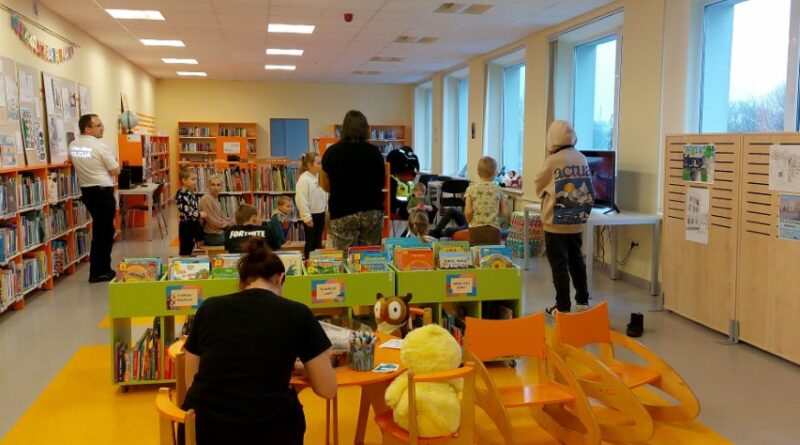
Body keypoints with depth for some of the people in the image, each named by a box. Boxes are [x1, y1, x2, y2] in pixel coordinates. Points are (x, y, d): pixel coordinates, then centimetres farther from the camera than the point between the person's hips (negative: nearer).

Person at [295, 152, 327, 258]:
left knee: (318, 242, 16)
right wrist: (307, 217, -19)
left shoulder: (319, 176, 7)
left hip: (321, 214, 7)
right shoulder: (304, 179, -16)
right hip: (311, 215, -7)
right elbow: (302, 200, -19)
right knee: (310, 242, 4)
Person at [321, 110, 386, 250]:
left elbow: (325, 186, 5)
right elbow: (382, 183, 9)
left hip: (342, 213, -1)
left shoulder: (331, 152, -4)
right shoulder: (374, 152, -1)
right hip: (372, 211, 2)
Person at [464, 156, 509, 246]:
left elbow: (468, 212, -6)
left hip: (476, 229, 0)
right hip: (493, 229, 1)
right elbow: (505, 213, 3)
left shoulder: (471, 189, -1)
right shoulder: (498, 190, 3)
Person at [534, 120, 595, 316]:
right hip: (577, 221, 6)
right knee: (577, 260, 17)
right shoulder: (582, 159, 2)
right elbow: (587, 188, 10)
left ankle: (563, 306, 6)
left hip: (556, 223, -6)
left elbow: (539, 187, 0)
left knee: (559, 264, 2)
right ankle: (582, 301, 26)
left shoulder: (553, 160, -14)